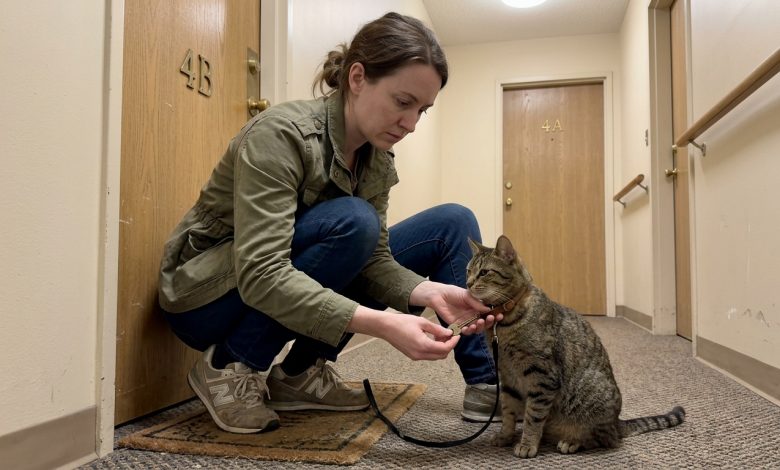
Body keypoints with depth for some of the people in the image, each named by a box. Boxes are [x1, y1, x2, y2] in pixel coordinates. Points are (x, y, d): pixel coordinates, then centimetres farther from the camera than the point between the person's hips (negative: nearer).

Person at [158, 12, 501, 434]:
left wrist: (433, 293, -29)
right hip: (207, 298, -6)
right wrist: (384, 325, -43)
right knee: (351, 221, -35)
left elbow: (375, 258, -9)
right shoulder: (281, 134, -27)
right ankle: (227, 367, -16)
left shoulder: (376, 158, -5)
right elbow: (260, 277, -36)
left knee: (452, 223, -4)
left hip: (288, 289, 6)